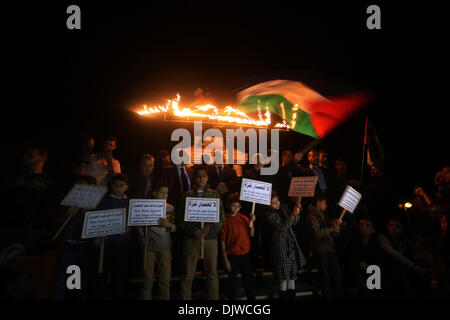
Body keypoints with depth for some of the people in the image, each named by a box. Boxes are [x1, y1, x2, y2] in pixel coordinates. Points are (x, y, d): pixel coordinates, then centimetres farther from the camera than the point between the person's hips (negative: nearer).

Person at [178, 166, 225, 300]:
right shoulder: (187, 195, 8)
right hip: (191, 238, 0)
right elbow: (181, 218, 3)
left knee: (212, 273, 3)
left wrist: (210, 228, -11)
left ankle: (214, 298, 12)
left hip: (210, 238, 1)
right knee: (188, 275, -1)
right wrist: (193, 231, -12)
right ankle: (184, 297, 7)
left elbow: (221, 217, 6)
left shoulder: (214, 195, 10)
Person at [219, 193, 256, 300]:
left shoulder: (244, 218, 4)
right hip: (232, 255, -4)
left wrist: (252, 221, -15)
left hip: (245, 254, 4)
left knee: (249, 279, 11)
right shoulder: (225, 220, -8)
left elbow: (251, 234, 0)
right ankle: (232, 298, 21)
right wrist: (225, 259, -9)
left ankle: (251, 297, 24)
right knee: (232, 280, 8)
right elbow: (222, 241, -8)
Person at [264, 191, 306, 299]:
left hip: (291, 242, 6)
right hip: (281, 244, -6)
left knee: (293, 271, 11)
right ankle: (284, 295, 13)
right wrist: (293, 215, -26)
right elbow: (281, 227, -21)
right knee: (284, 274, 0)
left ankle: (292, 295, 20)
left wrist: (296, 214, -9)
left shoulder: (284, 208, 4)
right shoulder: (269, 215, -13)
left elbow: (294, 222, 11)